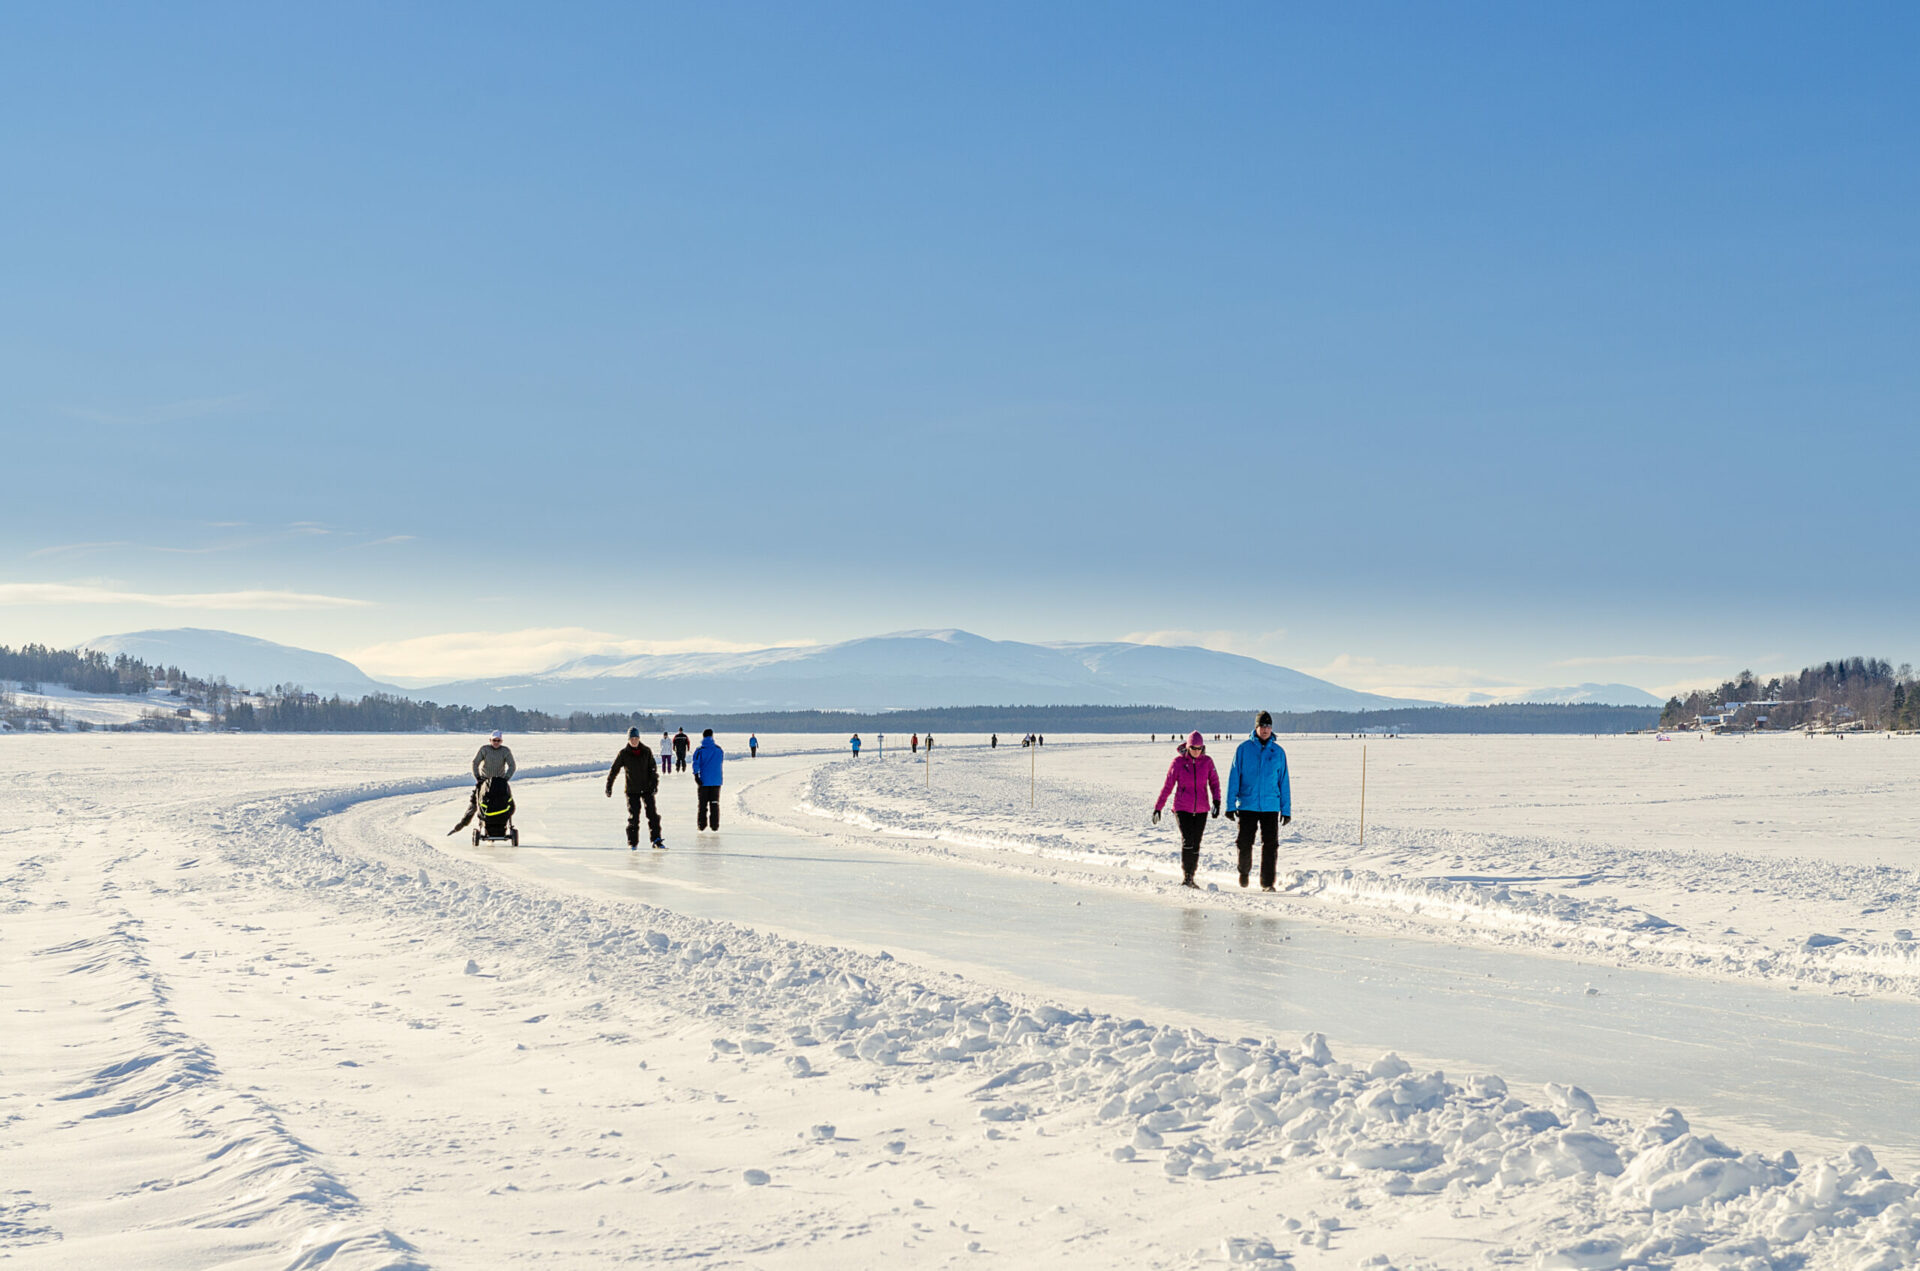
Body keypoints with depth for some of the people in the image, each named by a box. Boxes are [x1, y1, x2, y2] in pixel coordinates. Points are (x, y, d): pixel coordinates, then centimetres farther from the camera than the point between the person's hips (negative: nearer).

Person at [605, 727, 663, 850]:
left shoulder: (646, 751, 1)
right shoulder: (623, 753, -4)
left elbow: (653, 768, 5)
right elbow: (614, 770, 2)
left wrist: (655, 782, -8)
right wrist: (609, 786, 2)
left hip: (647, 788, 1)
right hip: (632, 789, -1)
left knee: (653, 814, -6)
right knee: (633, 817, -1)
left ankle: (656, 840, -2)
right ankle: (632, 843, 10)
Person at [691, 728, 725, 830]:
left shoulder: (700, 751, -6)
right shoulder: (719, 749, 1)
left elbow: (696, 763, -16)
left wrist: (696, 776, -18)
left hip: (704, 781, -1)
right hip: (716, 781, 1)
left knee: (703, 803, 8)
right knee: (714, 803, 7)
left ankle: (702, 824, 6)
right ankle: (714, 825, 4)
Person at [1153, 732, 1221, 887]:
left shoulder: (1207, 761, 0)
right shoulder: (1178, 762, -5)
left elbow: (1214, 782, 5)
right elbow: (1167, 786, 1)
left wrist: (1216, 801, -12)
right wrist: (1158, 808, 3)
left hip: (1201, 810, 3)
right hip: (1182, 808, -3)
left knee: (1196, 844, 6)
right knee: (1187, 841, -17)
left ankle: (1191, 877, 17)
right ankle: (1186, 876, -8)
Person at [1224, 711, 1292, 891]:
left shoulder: (1278, 752, 6)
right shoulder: (1244, 749, 1)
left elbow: (1284, 782, 9)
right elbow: (1234, 778, 2)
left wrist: (1286, 809, 6)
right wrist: (1230, 805, -3)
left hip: (1270, 807, 1)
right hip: (1247, 806, -1)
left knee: (1270, 845, -4)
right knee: (1245, 843, 2)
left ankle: (1267, 883, 2)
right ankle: (1244, 871, 29)